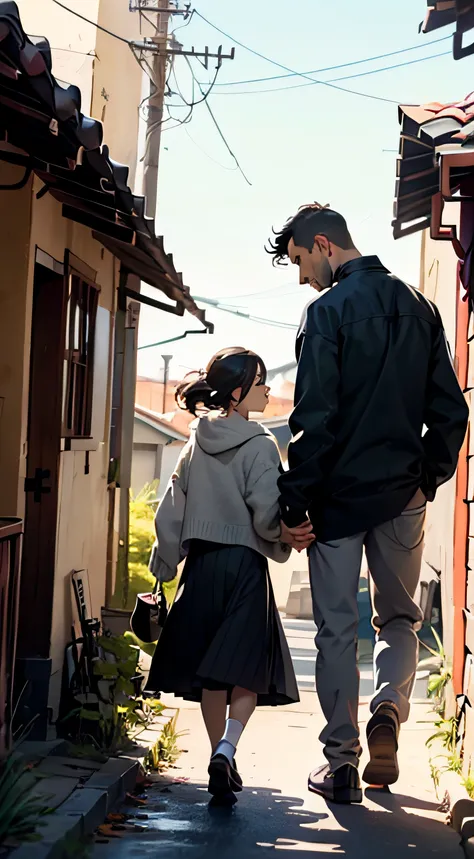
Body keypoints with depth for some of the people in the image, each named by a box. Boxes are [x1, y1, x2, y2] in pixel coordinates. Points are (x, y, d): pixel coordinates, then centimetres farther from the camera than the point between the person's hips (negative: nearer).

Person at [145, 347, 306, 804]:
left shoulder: (196, 443, 6)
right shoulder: (259, 446, -10)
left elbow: (171, 511, 8)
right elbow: (267, 515, -16)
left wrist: (166, 569, 15)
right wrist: (284, 543, 3)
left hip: (201, 562, 5)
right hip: (244, 564, -5)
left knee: (211, 670, 12)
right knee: (248, 670, 1)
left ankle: (222, 760, 17)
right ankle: (226, 750, -20)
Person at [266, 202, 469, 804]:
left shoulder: (328, 310, -10)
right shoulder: (418, 307, 8)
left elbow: (315, 417, -15)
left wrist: (295, 502, -10)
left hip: (340, 491, -4)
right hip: (403, 494, 5)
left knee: (337, 629, 4)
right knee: (400, 617, 18)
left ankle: (341, 762, 7)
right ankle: (388, 709, -7)